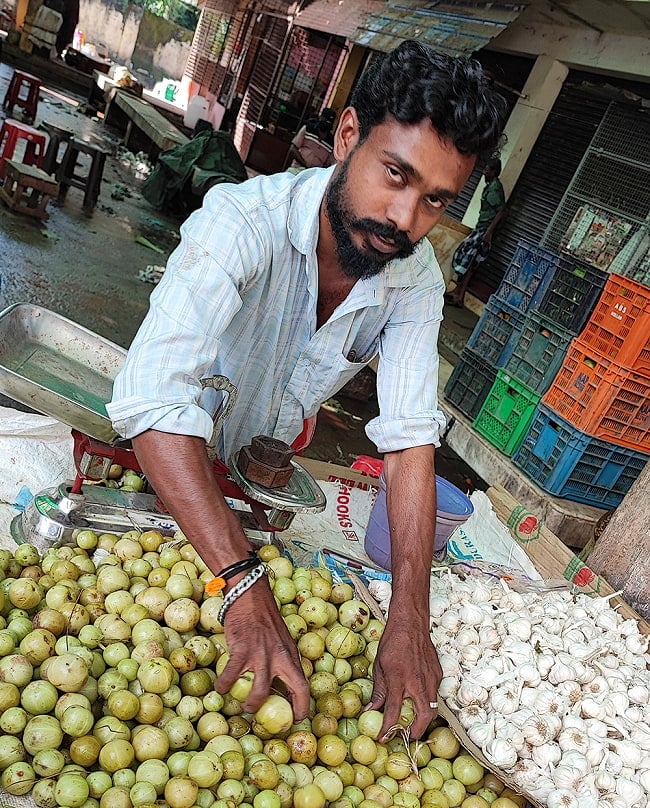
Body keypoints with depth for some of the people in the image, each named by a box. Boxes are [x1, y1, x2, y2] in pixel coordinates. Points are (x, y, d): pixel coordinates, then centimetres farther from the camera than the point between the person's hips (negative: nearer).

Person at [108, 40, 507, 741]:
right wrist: (244, 586, -55)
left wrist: (409, 623, -35)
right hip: (172, 467, -3)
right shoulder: (243, 222, -36)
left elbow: (410, 438, -26)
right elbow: (151, 396, -48)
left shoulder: (417, 278, -20)